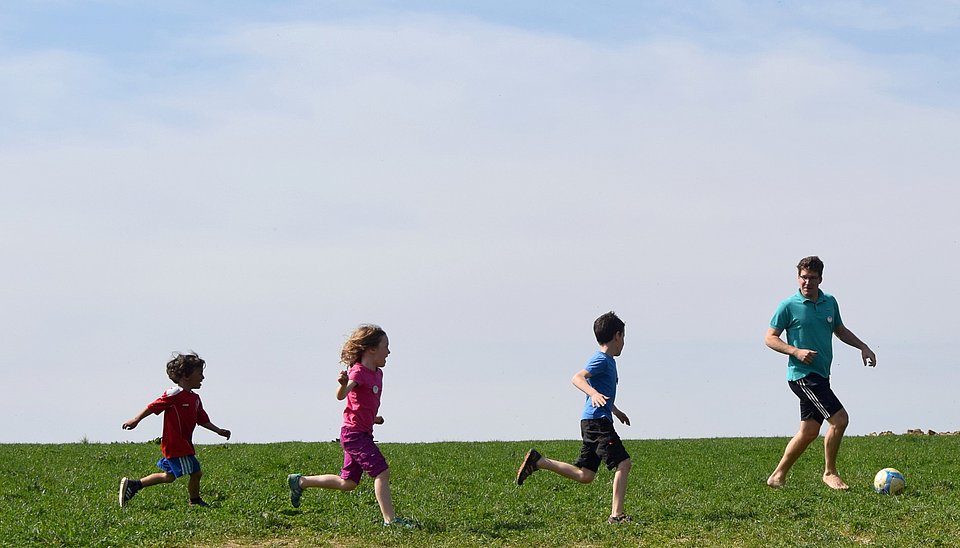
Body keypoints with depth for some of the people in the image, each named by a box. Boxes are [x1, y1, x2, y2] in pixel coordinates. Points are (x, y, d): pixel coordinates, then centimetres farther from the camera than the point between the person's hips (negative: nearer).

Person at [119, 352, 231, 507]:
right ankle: (195, 502, 13)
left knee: (169, 476, 17)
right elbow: (153, 407, -12)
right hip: (175, 444, -10)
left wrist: (218, 430, 7)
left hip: (184, 444, 10)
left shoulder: (195, 398, 12)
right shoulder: (174, 395, -16)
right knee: (195, 472, -5)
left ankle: (132, 485, 21)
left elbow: (202, 420, 17)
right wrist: (135, 420, -11)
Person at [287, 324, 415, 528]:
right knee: (382, 471, -15)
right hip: (354, 433, -9)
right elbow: (341, 395, -34)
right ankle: (390, 519, -15)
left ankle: (300, 481, 27)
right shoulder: (358, 371, -15)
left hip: (362, 433, 9)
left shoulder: (377, 373, 13)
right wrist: (343, 384, -54)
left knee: (348, 483, 14)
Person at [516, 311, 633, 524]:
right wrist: (593, 394, -43)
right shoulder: (601, 359, -11)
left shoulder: (609, 361, 20)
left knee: (584, 476, 9)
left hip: (593, 423, 10)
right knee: (623, 463, -14)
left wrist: (615, 411, 47)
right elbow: (577, 378, -26)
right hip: (597, 421, -10)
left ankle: (538, 461, 12)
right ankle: (616, 515, -16)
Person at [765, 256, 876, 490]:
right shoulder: (789, 306, -8)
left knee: (809, 431, 10)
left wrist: (863, 347, 15)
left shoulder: (830, 302, 10)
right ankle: (830, 472, -3)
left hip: (820, 375, 7)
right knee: (839, 418, -17)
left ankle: (778, 476, 21)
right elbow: (770, 338, -4)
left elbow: (840, 330, 26)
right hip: (802, 374, -7)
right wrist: (796, 351, -18)